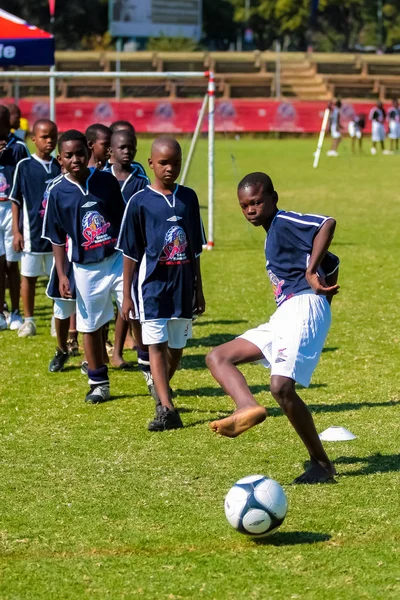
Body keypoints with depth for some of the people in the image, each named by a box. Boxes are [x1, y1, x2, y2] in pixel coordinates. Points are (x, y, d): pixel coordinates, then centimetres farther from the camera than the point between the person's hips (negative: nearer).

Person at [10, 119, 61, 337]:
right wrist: (16, 231, -4)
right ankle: (28, 320, 17)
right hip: (32, 233, -2)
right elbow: (16, 201, 0)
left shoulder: (60, 167, 4)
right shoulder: (24, 166, -4)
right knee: (29, 276, 6)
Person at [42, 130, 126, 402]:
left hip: (117, 258, 0)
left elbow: (124, 220, 7)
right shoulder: (58, 193, -4)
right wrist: (62, 275, -3)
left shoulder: (107, 181, -3)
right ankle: (99, 383, 20)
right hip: (86, 268, 0)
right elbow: (57, 238, 2)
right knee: (91, 325, 8)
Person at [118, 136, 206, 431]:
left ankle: (162, 390, 36)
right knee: (157, 345, -11)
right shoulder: (140, 201, -4)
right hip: (152, 285, -4)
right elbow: (130, 253, -1)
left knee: (177, 346, 12)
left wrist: (199, 290, 14)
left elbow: (194, 249, 13)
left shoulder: (188, 198, 7)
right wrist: (127, 295, -1)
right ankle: (166, 409, -19)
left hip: (183, 285, 4)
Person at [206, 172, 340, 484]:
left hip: (303, 306, -11)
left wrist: (311, 272, -20)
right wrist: (325, 290, 17)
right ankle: (248, 408, -24)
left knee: (281, 386, -22)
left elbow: (328, 223, -24)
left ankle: (322, 463, -10)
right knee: (217, 357, 5)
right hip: (284, 316, 11)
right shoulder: (273, 236, 24)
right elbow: (332, 264, 29)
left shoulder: (285, 222, -4)